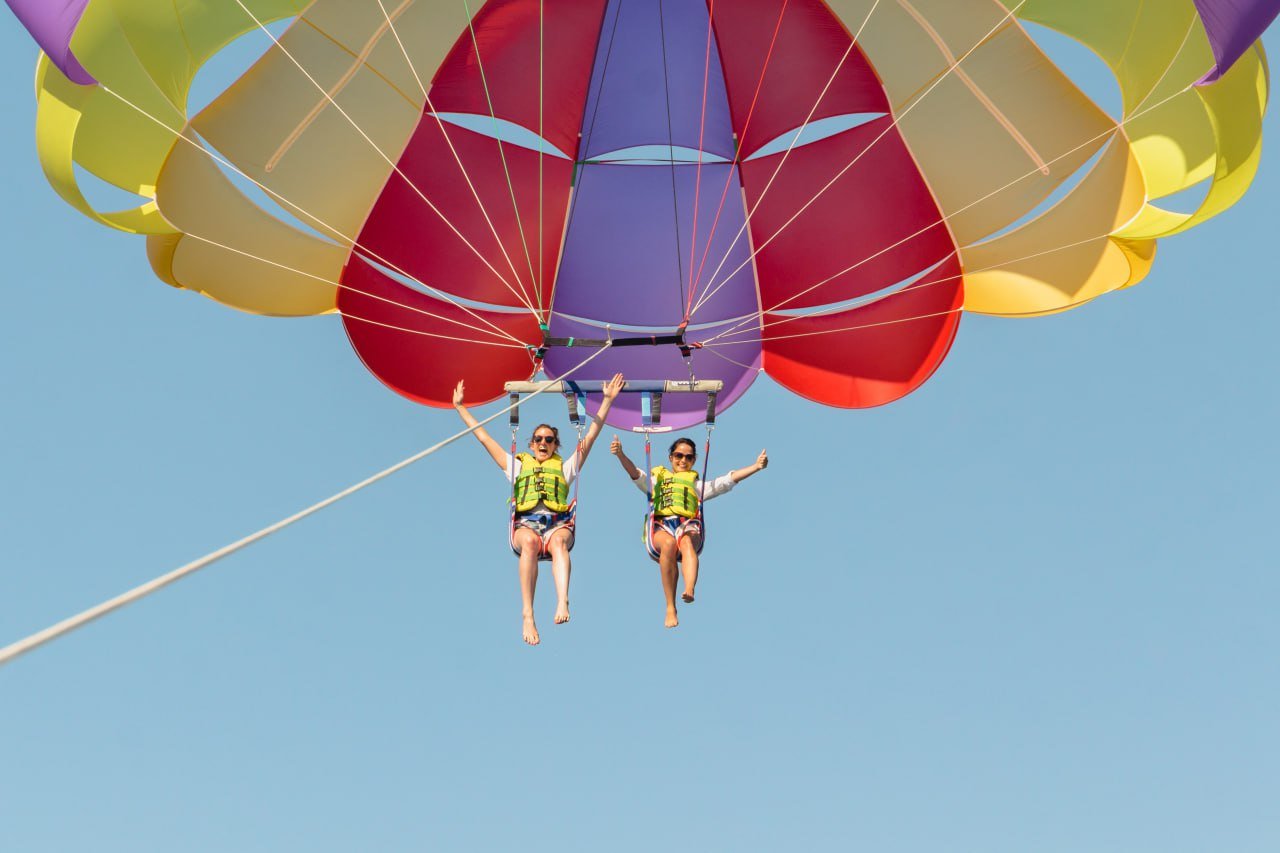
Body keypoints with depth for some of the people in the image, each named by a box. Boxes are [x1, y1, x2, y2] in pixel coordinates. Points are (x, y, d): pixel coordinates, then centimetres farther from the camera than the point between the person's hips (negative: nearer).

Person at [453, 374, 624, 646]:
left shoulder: (565, 467, 27)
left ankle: (562, 603, -61)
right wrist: (460, 406, 32)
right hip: (525, 524, 0)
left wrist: (608, 400, 20)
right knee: (530, 542, -37)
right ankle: (528, 616, -48)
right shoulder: (518, 465, 28)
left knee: (559, 541, -37)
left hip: (558, 524, 0)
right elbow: (483, 436, 31)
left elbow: (591, 436, 24)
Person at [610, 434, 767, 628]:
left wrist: (756, 466, 11)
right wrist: (620, 455, -7)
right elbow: (635, 473, 13)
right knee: (669, 543, -38)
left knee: (686, 541, -38)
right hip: (660, 526, -1)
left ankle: (689, 591, -64)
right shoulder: (657, 479, 32)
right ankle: (670, 608, -39)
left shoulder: (697, 485, 35)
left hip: (687, 527, 1)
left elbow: (728, 480, 23)